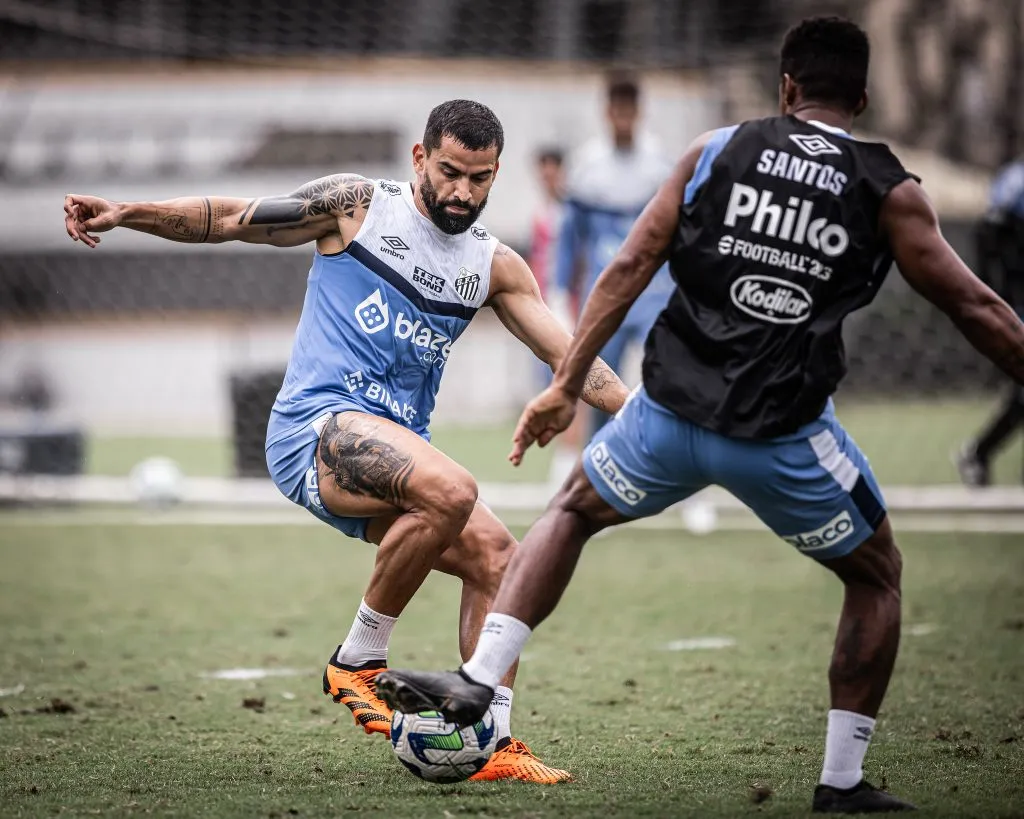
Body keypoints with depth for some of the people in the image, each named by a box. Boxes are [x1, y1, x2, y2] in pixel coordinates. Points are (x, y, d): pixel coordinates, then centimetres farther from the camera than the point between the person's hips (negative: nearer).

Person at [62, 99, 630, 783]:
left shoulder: (493, 266, 14)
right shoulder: (359, 205, 2)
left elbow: (570, 356, 13)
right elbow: (231, 219, 5)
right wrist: (124, 213, -5)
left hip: (396, 455, 6)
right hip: (319, 420, -6)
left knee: (496, 557, -12)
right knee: (451, 490, -32)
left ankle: (494, 744, -5)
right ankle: (358, 662, -17)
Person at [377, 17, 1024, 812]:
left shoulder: (715, 151, 8)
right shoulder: (889, 192, 4)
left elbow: (631, 266, 5)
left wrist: (566, 385, 8)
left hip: (674, 411, 2)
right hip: (785, 435, -2)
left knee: (571, 513, 29)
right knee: (876, 576, 22)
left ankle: (477, 681, 15)